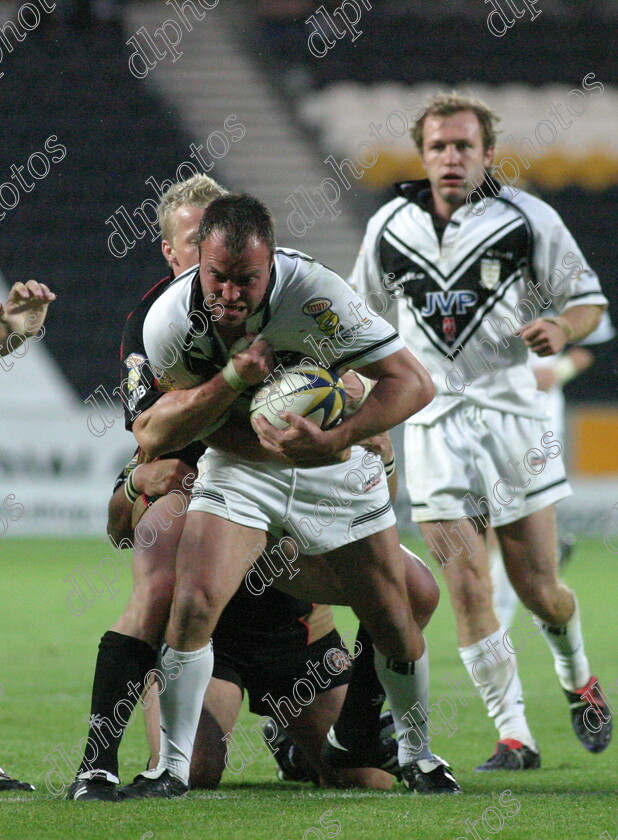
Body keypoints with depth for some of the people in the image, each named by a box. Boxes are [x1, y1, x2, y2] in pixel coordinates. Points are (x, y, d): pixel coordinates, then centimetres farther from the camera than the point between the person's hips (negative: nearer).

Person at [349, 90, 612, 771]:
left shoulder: (527, 219, -3)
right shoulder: (389, 227, 6)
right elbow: (362, 313, 22)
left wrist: (561, 329, -17)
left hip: (510, 410, -1)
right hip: (433, 425, 1)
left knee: (538, 589, 2)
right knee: (467, 588, -10)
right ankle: (513, 736, -3)